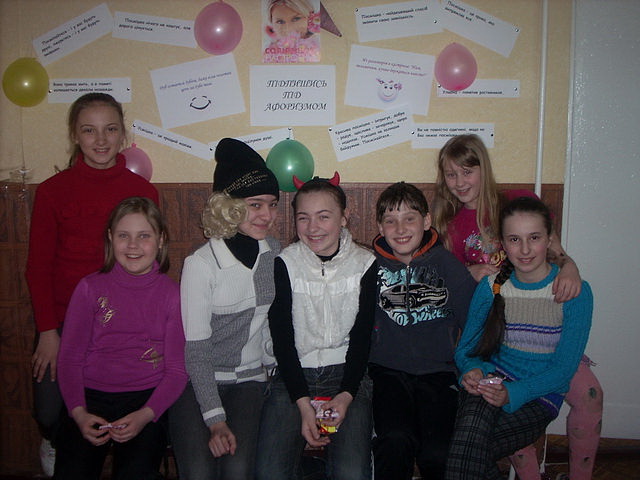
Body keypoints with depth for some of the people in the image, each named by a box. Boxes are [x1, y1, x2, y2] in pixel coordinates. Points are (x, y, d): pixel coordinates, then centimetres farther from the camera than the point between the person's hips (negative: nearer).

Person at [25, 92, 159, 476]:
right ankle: (56, 444, 38)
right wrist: (48, 330, -6)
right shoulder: (53, 190, -3)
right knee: (49, 411, 1)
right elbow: (38, 266, 0)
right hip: (61, 322, 0)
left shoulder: (143, 191, -2)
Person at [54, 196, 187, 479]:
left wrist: (145, 415, -16)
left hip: (147, 398, -1)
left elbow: (177, 369, -1)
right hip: (91, 396, 1)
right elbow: (69, 358, 4)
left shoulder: (172, 294, 1)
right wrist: (78, 413, -11)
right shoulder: (90, 288, 4)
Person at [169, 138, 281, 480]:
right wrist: (216, 420, -18)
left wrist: (272, 356, 3)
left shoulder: (274, 253, 0)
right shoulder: (201, 263, -14)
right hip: (198, 381, -3)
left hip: (249, 379, 3)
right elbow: (195, 349, -13)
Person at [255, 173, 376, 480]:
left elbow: (362, 337, 0)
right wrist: (303, 403, -14)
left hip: (347, 373, 0)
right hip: (293, 374, 0)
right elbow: (282, 338, -5)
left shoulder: (364, 264, 0)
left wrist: (346, 394, -13)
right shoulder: (285, 263, -2)